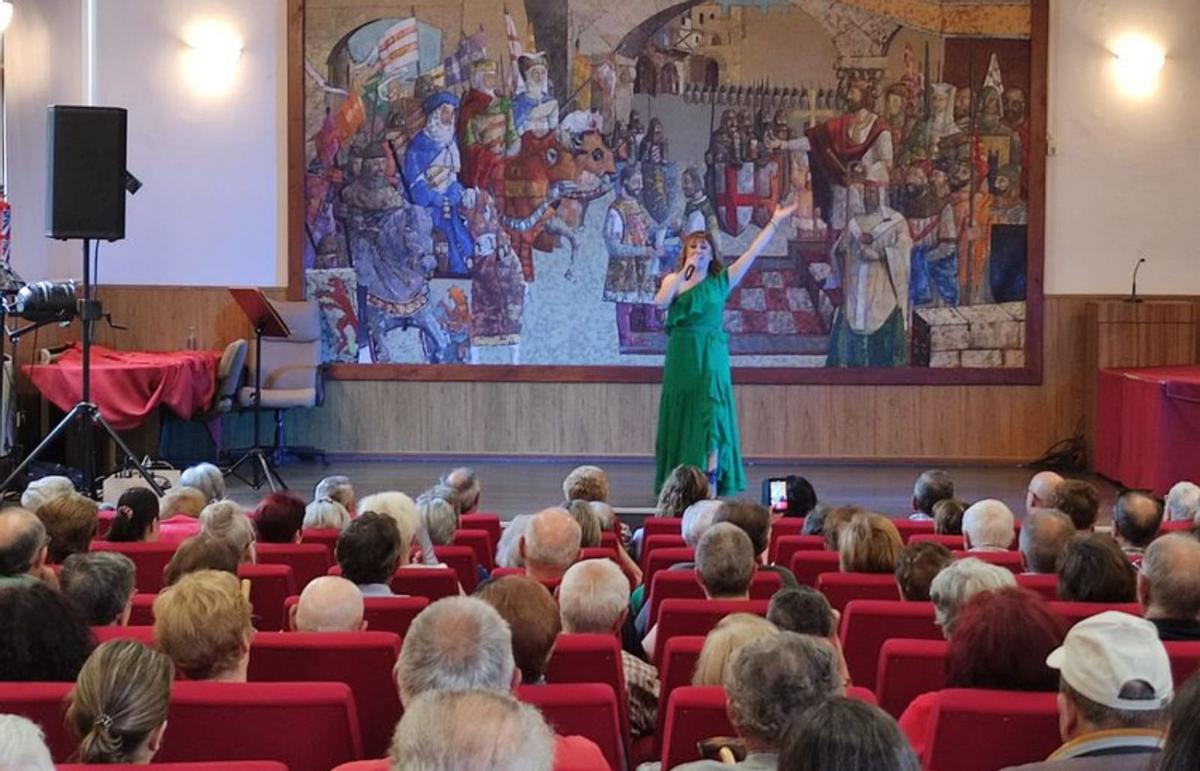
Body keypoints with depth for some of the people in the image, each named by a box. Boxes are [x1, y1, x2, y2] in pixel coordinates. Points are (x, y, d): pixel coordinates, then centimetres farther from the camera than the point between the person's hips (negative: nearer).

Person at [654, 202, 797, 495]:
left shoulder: (721, 280, 8)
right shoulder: (674, 280, 8)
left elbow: (753, 252, 6)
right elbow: (660, 301, -13)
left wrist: (775, 222, 5)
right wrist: (684, 273, -12)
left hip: (712, 352, 0)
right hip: (682, 353, 0)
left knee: (711, 408, -8)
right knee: (681, 413, 3)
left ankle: (712, 477, -9)